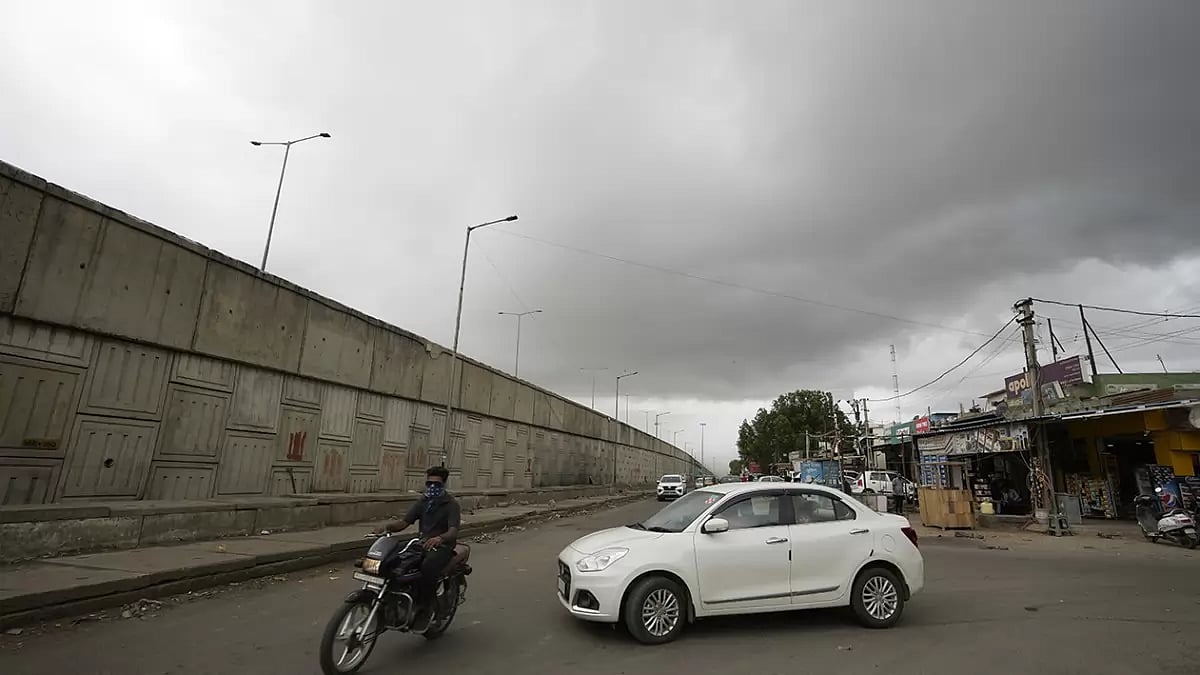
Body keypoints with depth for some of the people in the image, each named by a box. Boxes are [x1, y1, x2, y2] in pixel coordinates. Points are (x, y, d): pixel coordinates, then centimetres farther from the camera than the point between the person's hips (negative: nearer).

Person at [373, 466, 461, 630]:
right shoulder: (423, 501, 12)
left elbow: (453, 531, -22)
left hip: (442, 547, -6)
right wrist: (386, 527, -13)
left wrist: (439, 538, -44)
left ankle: (425, 609, -19)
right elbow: (404, 521, 7)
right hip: (422, 543, 6)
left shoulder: (451, 504, -7)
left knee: (428, 567, -35)